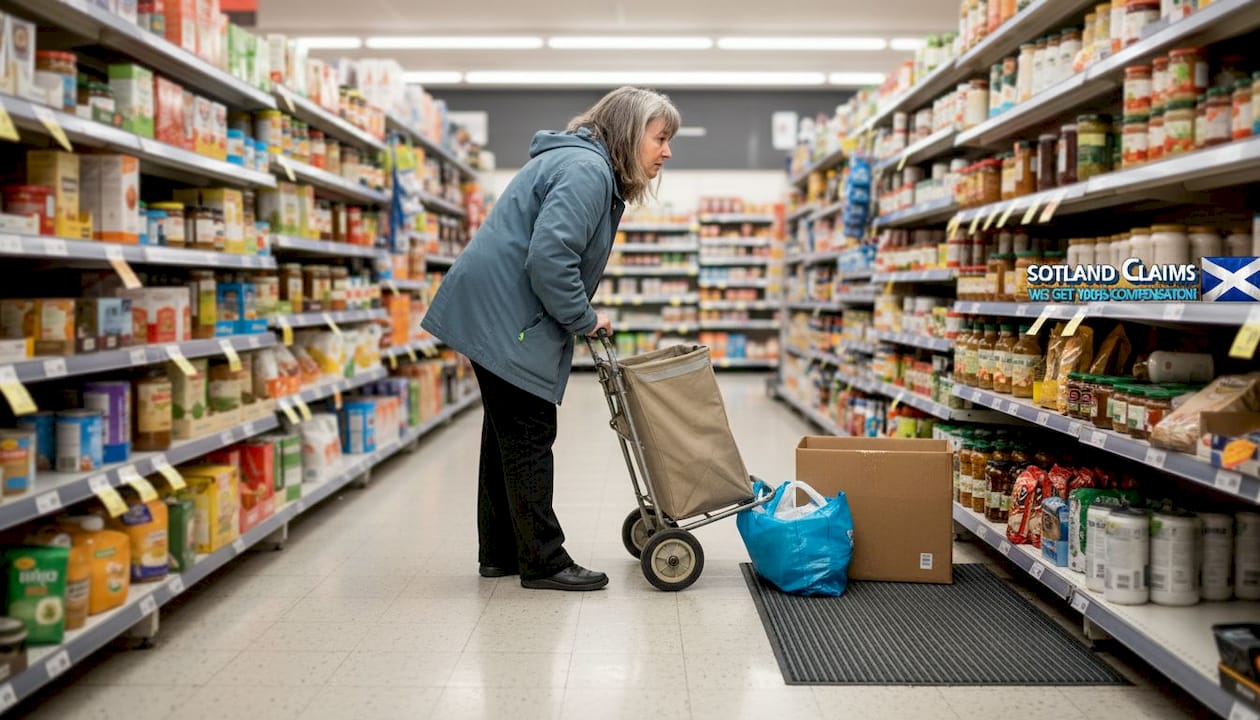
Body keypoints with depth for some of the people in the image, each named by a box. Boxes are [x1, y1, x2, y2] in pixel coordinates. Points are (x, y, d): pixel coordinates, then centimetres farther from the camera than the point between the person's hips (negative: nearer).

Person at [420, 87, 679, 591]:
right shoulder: (586, 169, -16)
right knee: (529, 436, -4)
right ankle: (542, 561, 7)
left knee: (509, 433, 15)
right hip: (506, 316, -11)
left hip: (496, 313, 11)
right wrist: (584, 318, -14)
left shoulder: (586, 165, 19)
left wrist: (580, 317, 15)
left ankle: (501, 553, 25)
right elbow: (550, 256, -27)